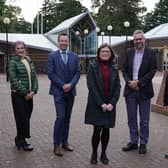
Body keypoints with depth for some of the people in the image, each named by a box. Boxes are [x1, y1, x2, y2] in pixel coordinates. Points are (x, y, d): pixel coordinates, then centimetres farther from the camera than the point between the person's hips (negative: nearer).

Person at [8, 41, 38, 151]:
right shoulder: (13, 62, -5)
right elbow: (14, 79, -12)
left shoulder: (29, 61, 12)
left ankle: (19, 139, 26)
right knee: (22, 118, 0)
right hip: (18, 95, -5)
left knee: (27, 117, 9)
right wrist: (25, 93, -13)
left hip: (29, 95, 5)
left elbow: (34, 77, 10)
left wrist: (33, 91, -4)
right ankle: (22, 142, 14)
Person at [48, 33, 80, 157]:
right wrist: (62, 85, -14)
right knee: (61, 117, -12)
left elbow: (77, 72, 6)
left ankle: (65, 141, 20)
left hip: (71, 91, 4)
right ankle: (57, 145, -3)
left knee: (67, 117, 9)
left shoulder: (74, 56, 9)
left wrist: (71, 84, -10)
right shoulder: (52, 56, -1)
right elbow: (51, 73, -7)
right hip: (58, 91, -4)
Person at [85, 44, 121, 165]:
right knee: (97, 129, -5)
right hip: (96, 104, -3)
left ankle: (103, 154, 21)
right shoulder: (93, 66, -3)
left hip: (110, 105, 3)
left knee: (106, 130, 6)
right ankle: (94, 154, 14)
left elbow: (117, 87, 3)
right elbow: (91, 86, -10)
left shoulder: (114, 68, 7)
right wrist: (101, 103, -15)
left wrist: (112, 103, -10)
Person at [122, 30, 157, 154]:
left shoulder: (150, 53, -3)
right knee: (131, 119, 11)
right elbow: (124, 70, 6)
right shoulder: (129, 53, 7)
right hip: (130, 90, 3)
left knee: (144, 120, 6)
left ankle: (143, 143, 19)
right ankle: (133, 142, 23)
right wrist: (129, 82, -11)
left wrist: (138, 82, -16)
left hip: (144, 91, -3)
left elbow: (152, 71, -10)